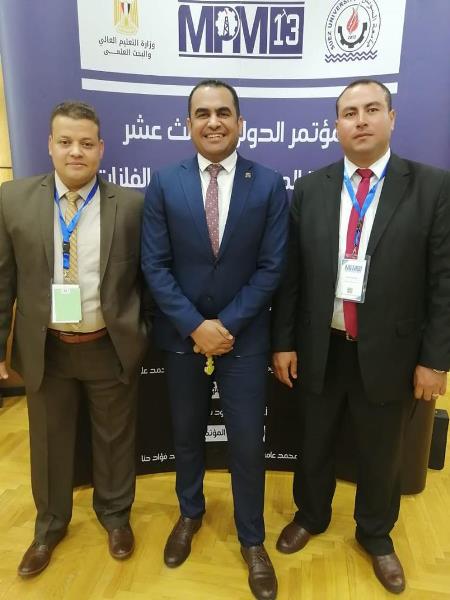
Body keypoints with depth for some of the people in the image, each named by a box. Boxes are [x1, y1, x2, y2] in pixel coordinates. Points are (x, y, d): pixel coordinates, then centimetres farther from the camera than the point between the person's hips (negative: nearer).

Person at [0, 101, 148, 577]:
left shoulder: (131, 204, -6)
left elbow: (147, 276, -1)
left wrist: (146, 334, -1)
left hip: (111, 348, -1)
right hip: (44, 349, 2)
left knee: (114, 438, 18)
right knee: (49, 442, 20)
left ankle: (115, 514, 46)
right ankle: (50, 524, 47)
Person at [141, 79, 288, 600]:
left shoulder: (269, 185, -4)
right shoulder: (164, 184, -2)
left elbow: (271, 267, -7)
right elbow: (154, 265, -6)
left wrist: (226, 325, -14)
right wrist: (195, 326, -14)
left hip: (244, 336, -1)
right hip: (182, 334, 2)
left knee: (247, 442, 9)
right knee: (186, 434, 19)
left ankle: (252, 539, 35)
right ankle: (190, 513, 47)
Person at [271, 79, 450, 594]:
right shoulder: (310, 189, 1)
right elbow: (290, 274, 0)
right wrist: (284, 341, -1)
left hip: (388, 354, -1)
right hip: (320, 349, 2)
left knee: (381, 454, 19)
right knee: (314, 443, 21)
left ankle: (375, 534, 48)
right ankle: (310, 516, 49)